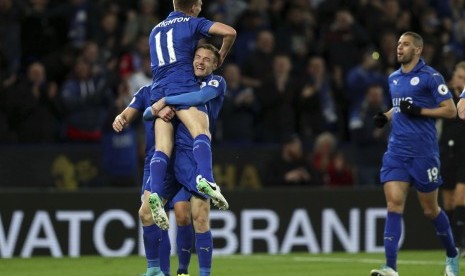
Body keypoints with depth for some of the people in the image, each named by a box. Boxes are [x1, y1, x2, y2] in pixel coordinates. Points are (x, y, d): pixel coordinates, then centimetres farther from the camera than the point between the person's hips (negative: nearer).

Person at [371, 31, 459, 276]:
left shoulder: (430, 76, -6)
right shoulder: (393, 79, 14)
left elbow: (450, 110, -8)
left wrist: (419, 111, -18)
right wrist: (386, 116, 9)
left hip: (423, 152, -5)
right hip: (396, 152, 5)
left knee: (430, 210, 5)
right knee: (394, 205, -10)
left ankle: (452, 255, 30)